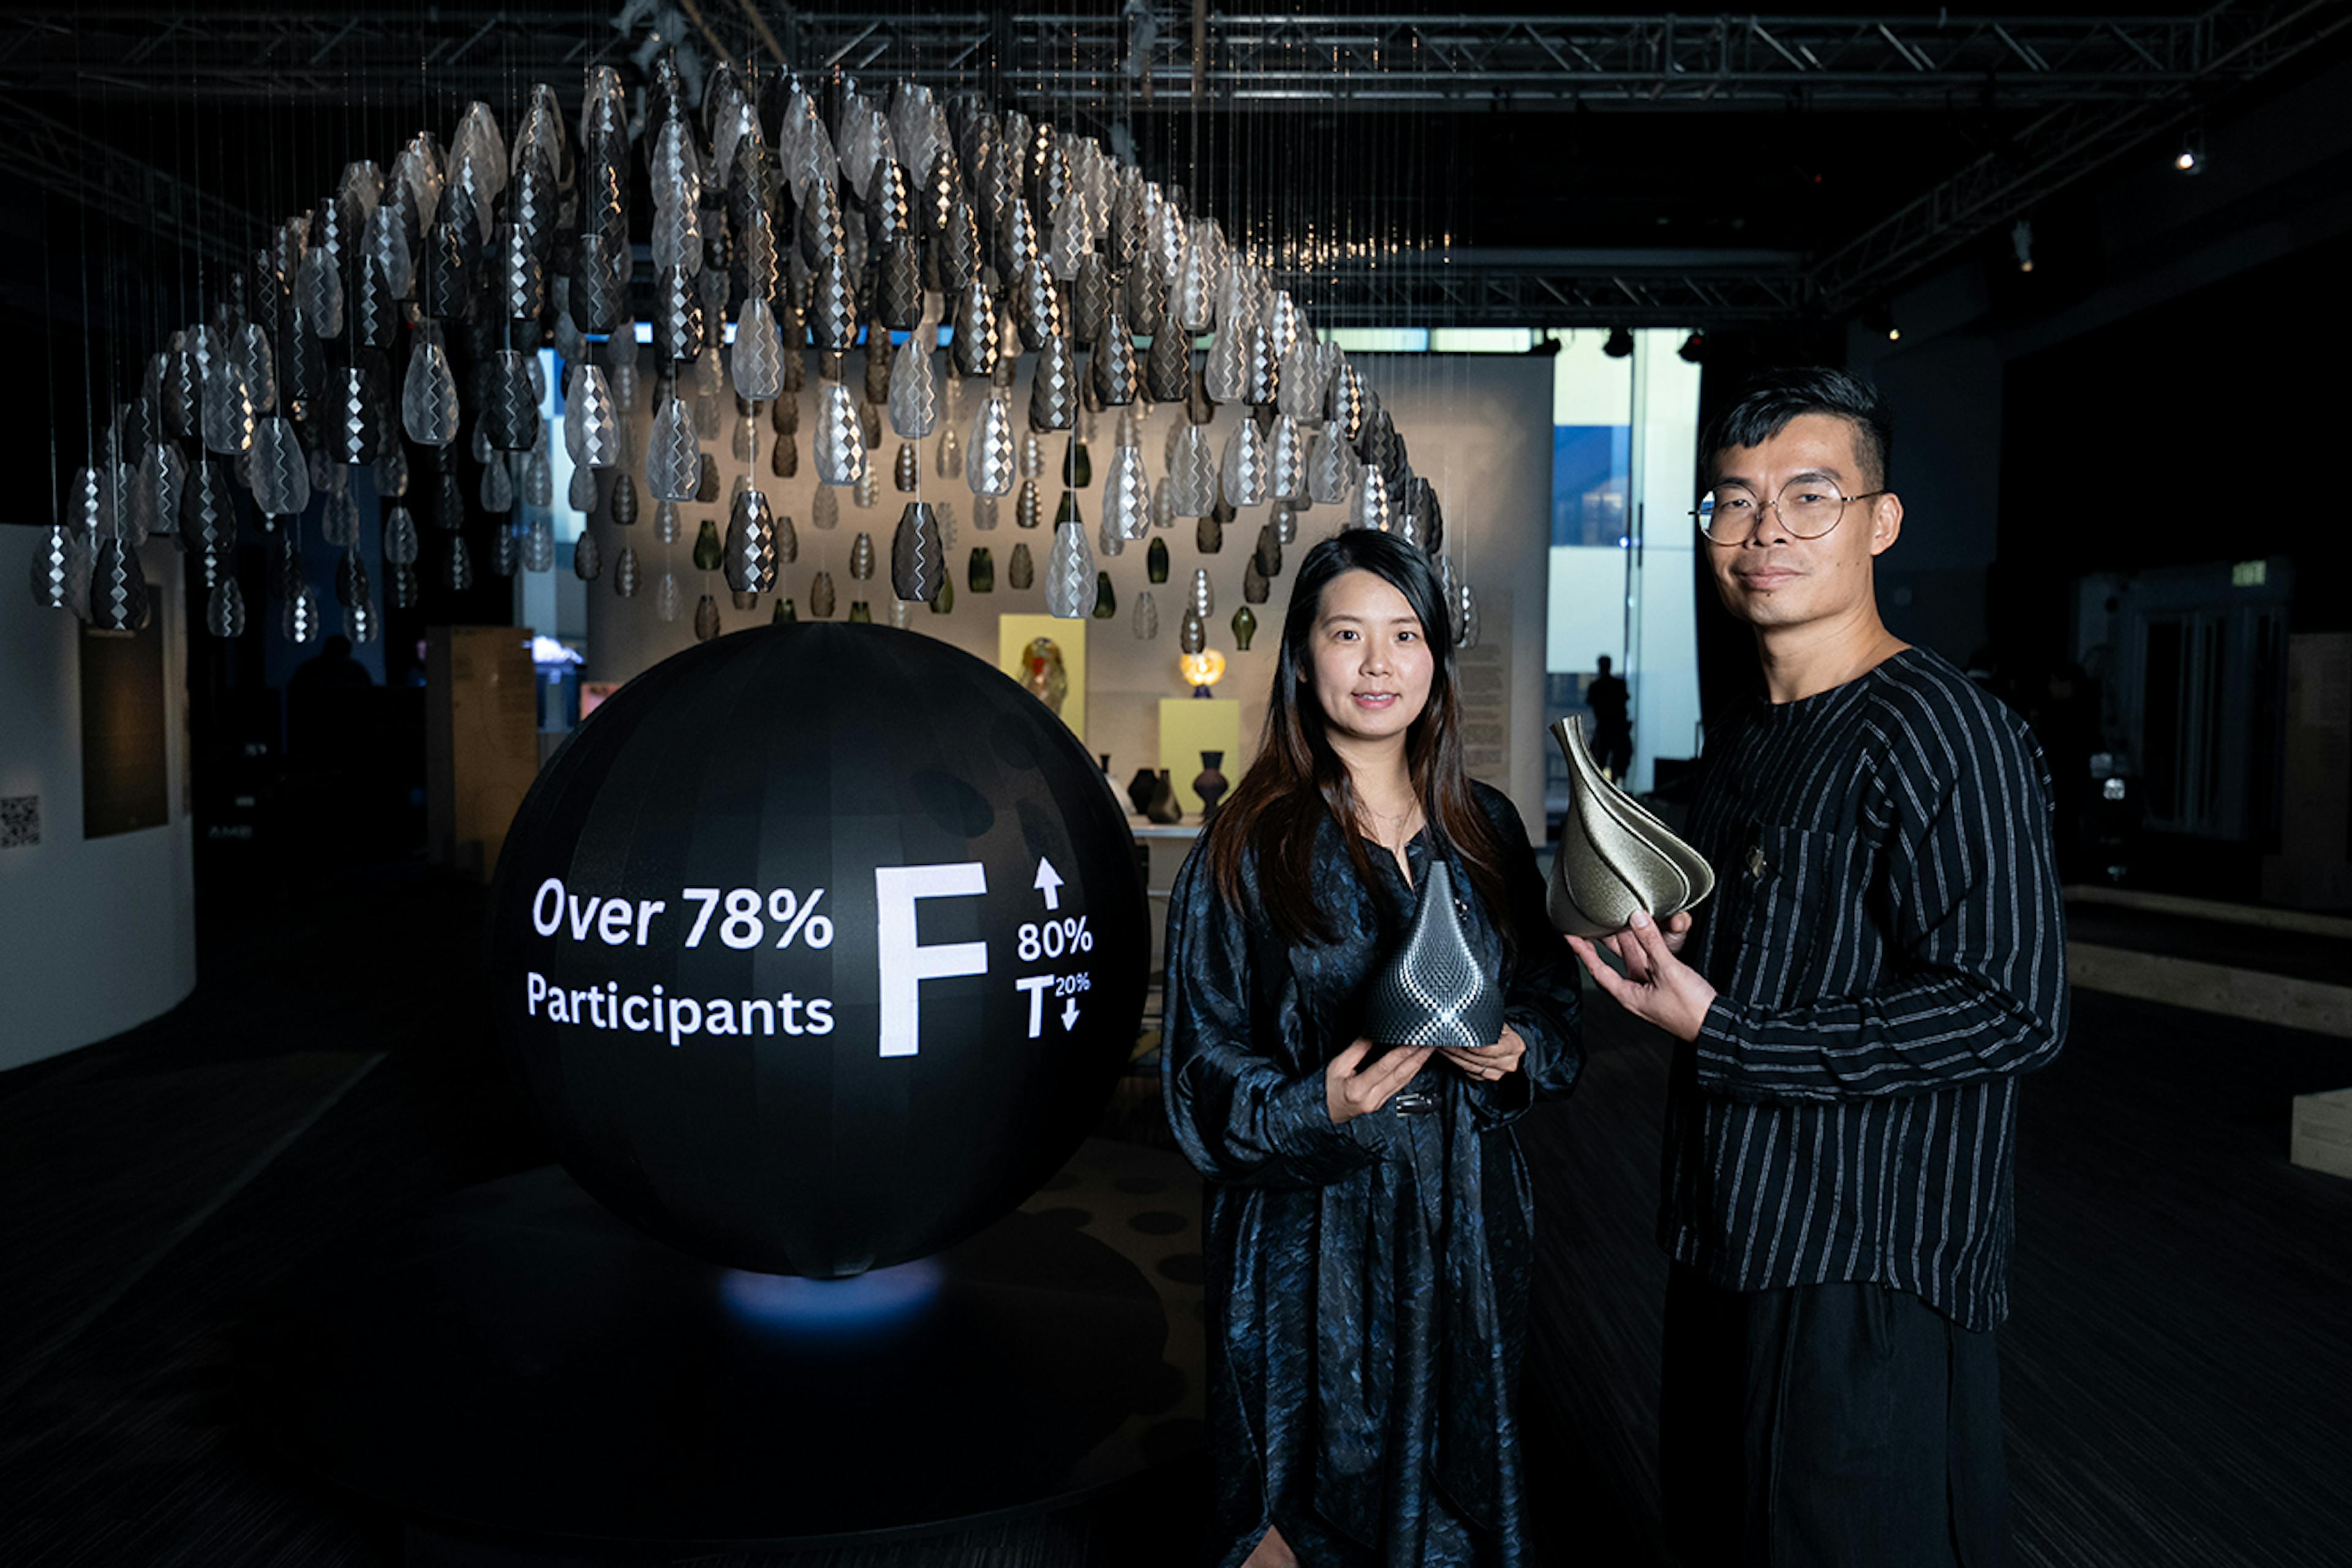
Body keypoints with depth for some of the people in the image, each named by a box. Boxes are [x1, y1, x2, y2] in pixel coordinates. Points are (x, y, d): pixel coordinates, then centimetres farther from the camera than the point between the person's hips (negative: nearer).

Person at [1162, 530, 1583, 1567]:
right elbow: (1203, 1072, -6)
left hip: (1463, 1226, 4)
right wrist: (1315, 1109, -23)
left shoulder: (1485, 831, 5)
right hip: (1310, 1240, -4)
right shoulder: (1249, 848, -7)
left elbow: (1554, 1005, 14)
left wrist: (1516, 1052, -7)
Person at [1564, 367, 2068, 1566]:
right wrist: (1669, 948, 3)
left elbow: (2007, 1009, -23)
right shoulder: (1742, 746, 12)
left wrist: (1721, 1035, -22)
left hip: (1870, 1283, -8)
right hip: (1729, 1246, 9)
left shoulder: (1941, 730, -16)